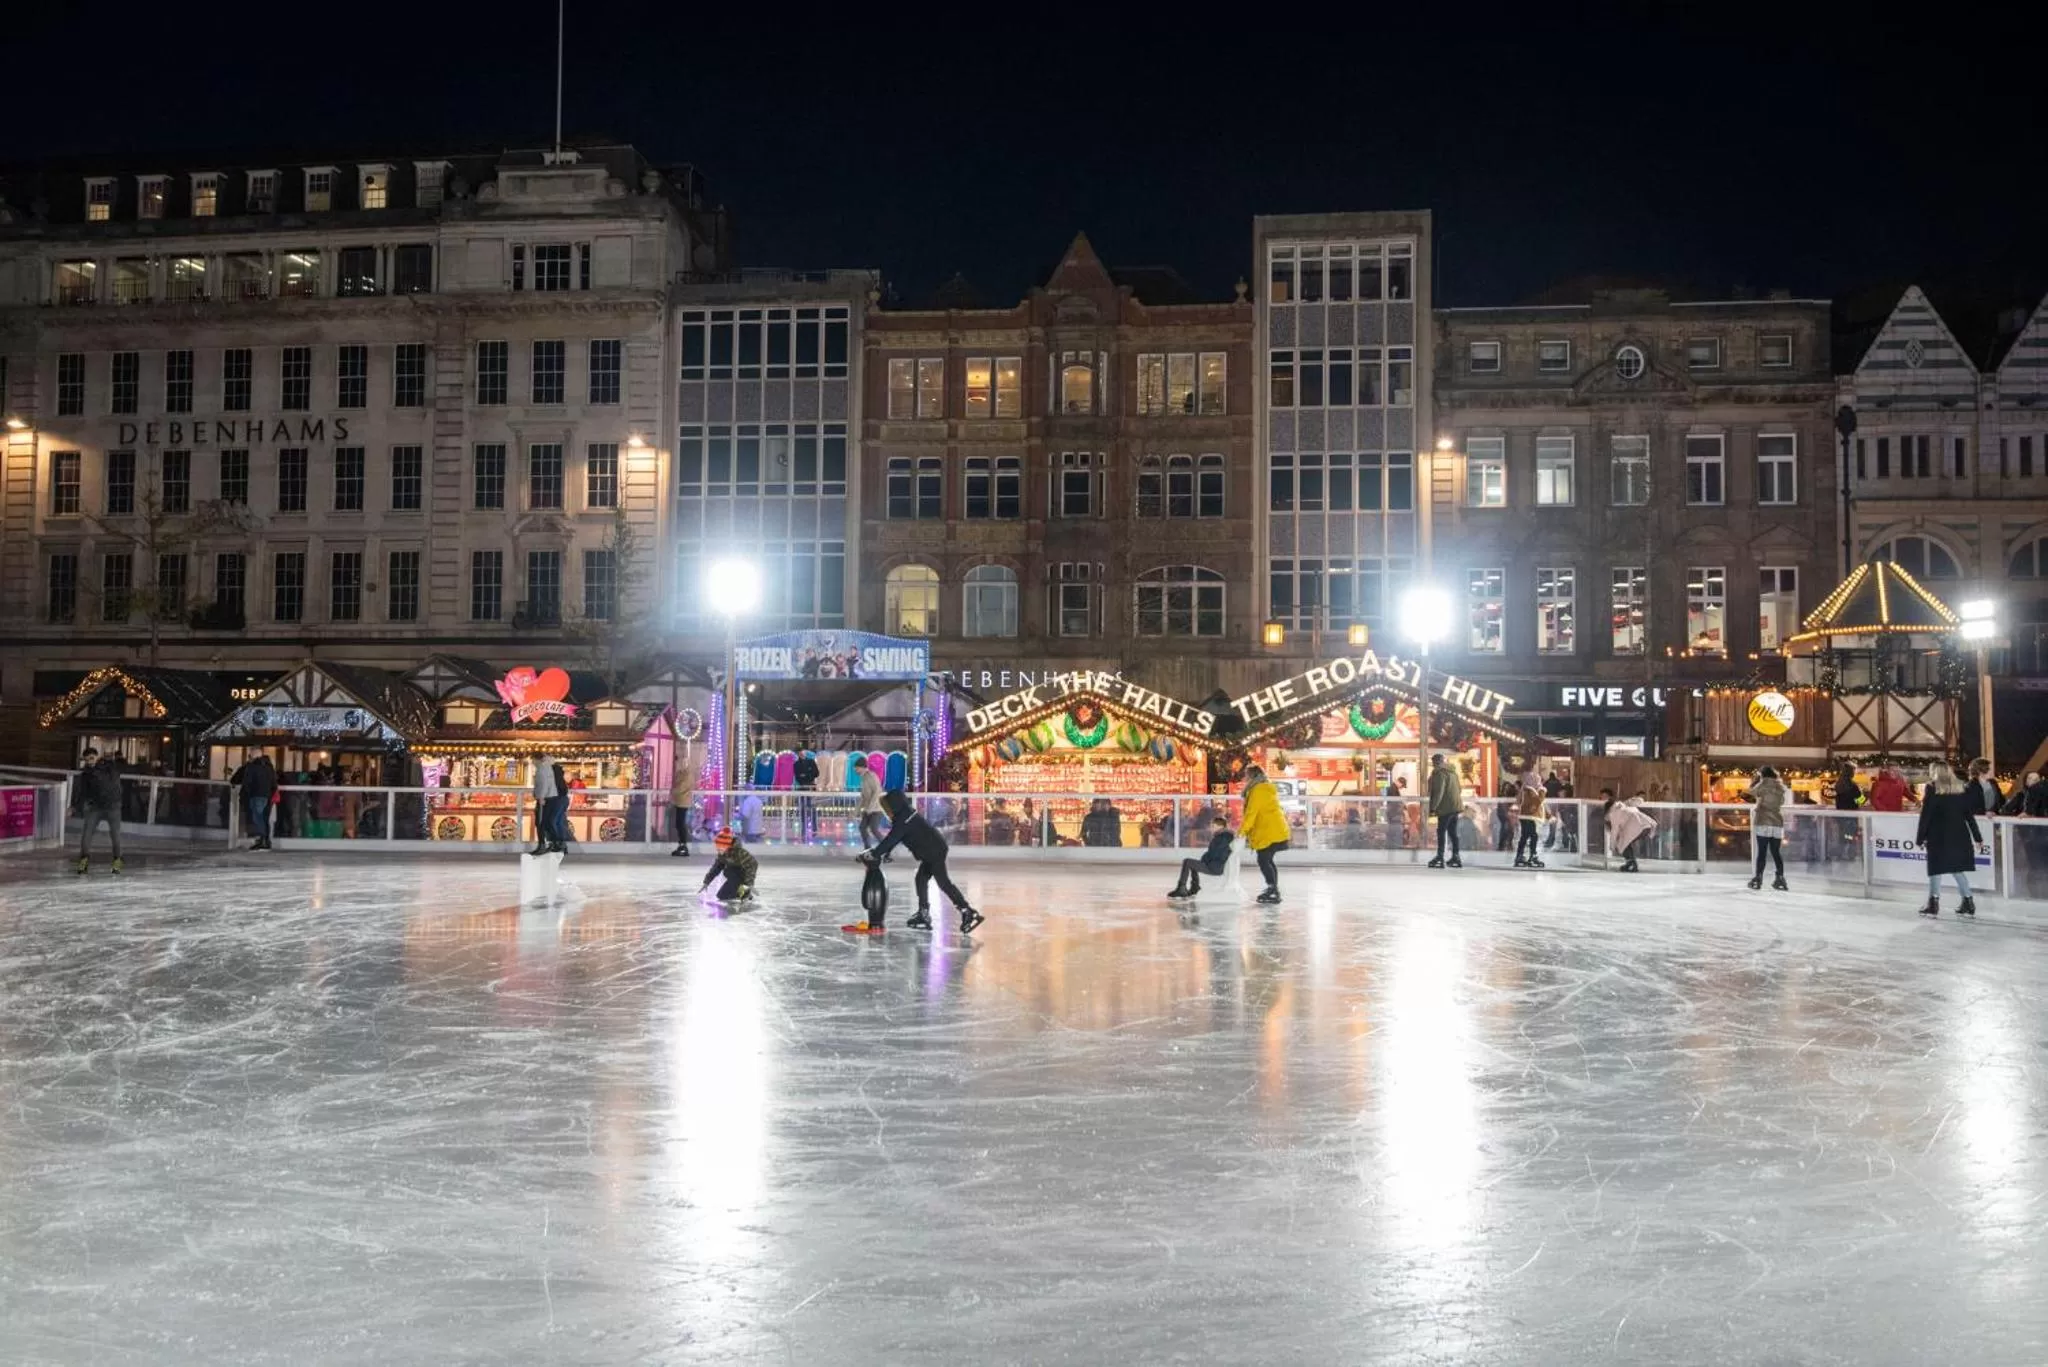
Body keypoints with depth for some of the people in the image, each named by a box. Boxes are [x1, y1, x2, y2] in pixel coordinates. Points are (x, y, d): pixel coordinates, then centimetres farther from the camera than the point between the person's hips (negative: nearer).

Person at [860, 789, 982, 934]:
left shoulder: (903, 820, -16)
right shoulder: (905, 815, 15)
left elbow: (891, 839, -19)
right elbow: (893, 838, 22)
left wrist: (874, 854, -14)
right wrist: (885, 853, 16)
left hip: (935, 851, -10)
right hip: (932, 851, 10)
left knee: (943, 882, -10)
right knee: (921, 879, 15)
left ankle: (968, 913, -13)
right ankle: (923, 914, 19)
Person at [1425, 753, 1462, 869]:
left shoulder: (1439, 773, -12)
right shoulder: (1452, 771, 16)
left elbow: (1438, 793, -19)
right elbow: (1459, 789, 23)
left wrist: (1432, 808, -18)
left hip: (1446, 808, -9)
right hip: (1455, 806, 9)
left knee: (1441, 832, -5)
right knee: (1453, 832, 13)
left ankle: (1440, 858, -8)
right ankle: (1455, 857, 15)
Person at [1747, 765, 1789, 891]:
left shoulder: (1765, 783, -7)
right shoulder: (1780, 785, 9)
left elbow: (1752, 791, 6)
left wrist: (1757, 779, 13)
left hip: (1763, 823, -5)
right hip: (1777, 823, 5)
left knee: (1761, 852, -3)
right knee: (1776, 852, 9)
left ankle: (1758, 879, -2)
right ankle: (1780, 879, 6)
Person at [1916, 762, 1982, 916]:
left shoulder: (1932, 789, -5)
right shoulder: (1961, 788, 9)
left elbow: (1925, 816, -8)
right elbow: (1969, 815, 9)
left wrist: (1920, 838, -4)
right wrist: (1977, 837, 13)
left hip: (1938, 836, -5)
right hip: (1959, 836, 5)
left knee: (1936, 869, 1)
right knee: (1957, 868, 12)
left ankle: (1934, 903, 1)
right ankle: (1968, 902, 11)